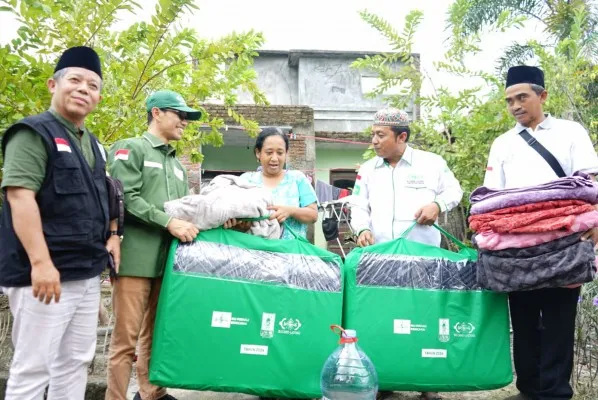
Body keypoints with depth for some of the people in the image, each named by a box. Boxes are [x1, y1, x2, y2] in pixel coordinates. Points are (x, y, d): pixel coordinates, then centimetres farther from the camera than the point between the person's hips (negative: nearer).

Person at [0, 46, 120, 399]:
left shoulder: (93, 145, 17)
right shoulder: (34, 133, -8)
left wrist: (111, 234, 10)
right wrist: (40, 262, -26)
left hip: (87, 274, 8)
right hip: (44, 273, -8)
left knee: (77, 361, 14)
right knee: (33, 367, 0)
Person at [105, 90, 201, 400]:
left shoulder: (177, 164, 23)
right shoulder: (131, 148, 0)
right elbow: (127, 198, -13)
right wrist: (168, 222, -18)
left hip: (167, 258, 8)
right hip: (137, 258, -7)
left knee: (157, 334, 15)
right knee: (127, 337, -3)